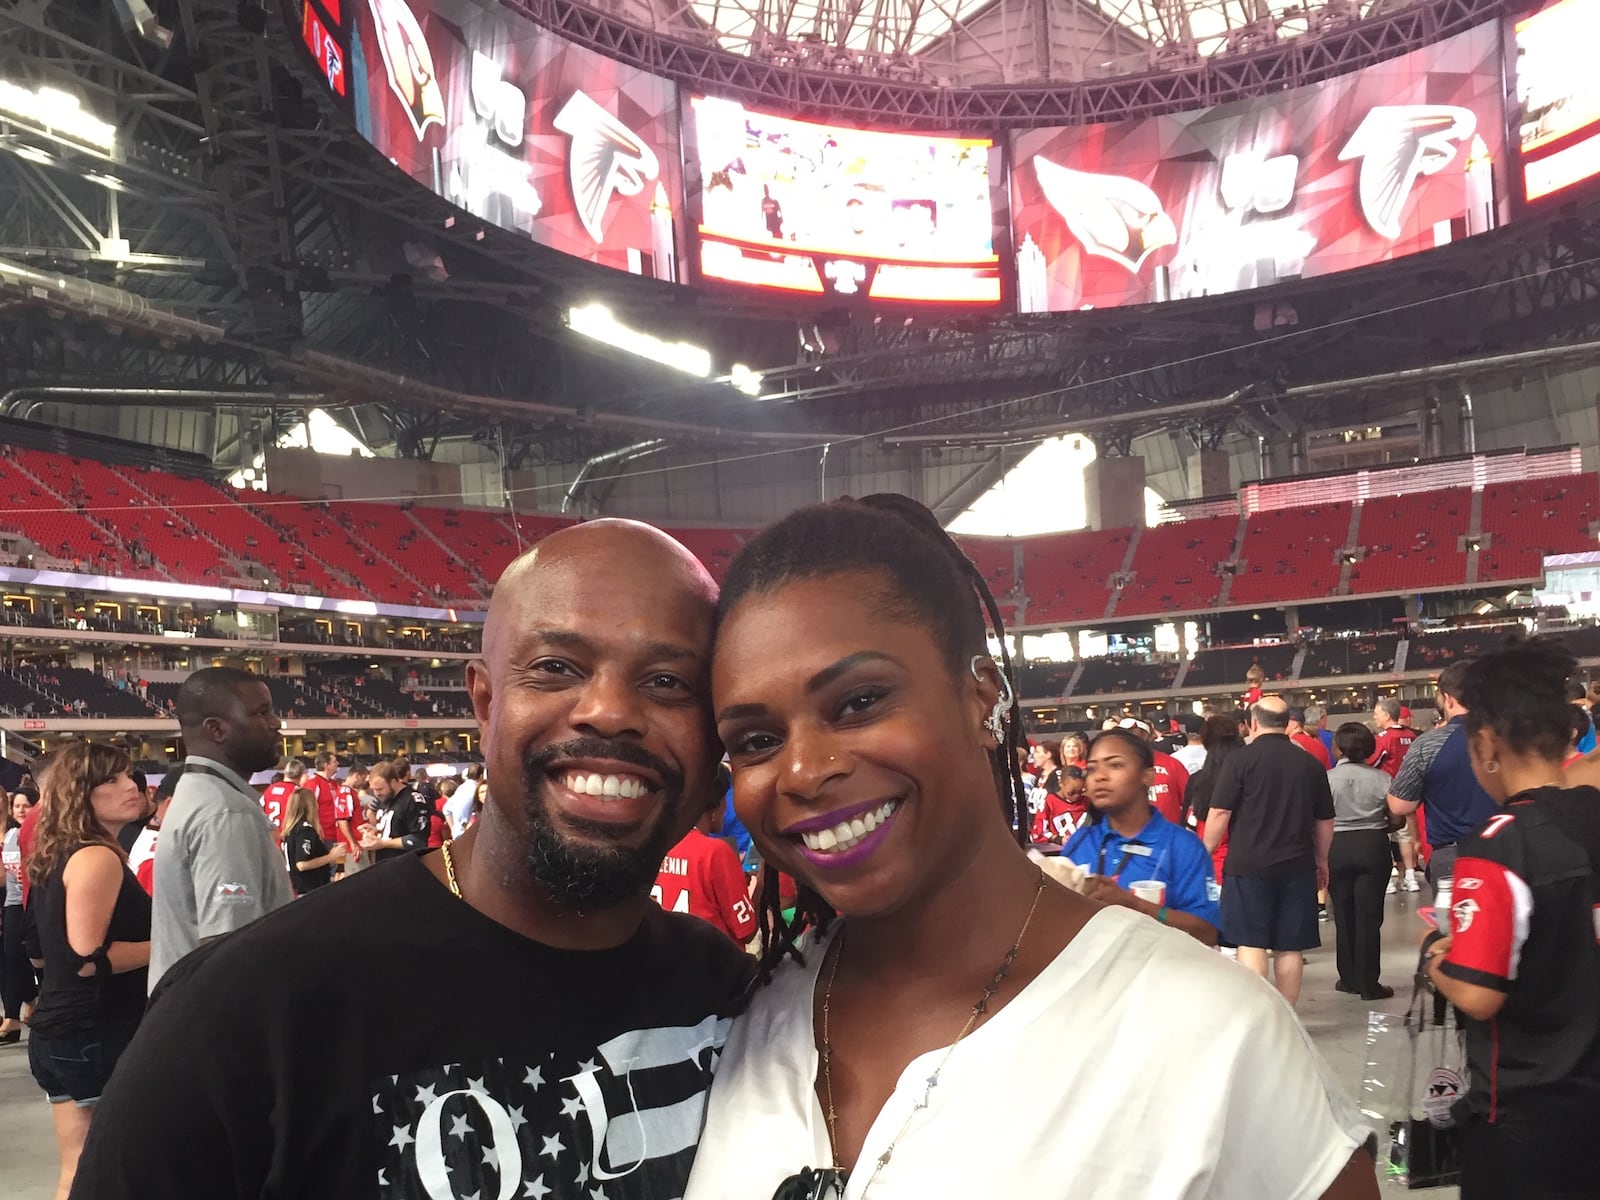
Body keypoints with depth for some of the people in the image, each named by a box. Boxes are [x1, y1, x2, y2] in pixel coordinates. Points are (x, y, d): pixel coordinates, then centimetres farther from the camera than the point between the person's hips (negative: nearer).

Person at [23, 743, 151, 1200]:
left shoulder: (57, 855, 12)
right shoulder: (98, 858, -17)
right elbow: (89, 958, -23)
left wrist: (156, 933, 18)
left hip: (59, 1031, 9)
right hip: (97, 1036, -9)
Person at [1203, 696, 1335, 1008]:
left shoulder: (1241, 760, -7)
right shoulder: (1311, 763, 6)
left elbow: (1219, 814, -10)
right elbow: (1325, 821, 13)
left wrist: (1205, 854, 1)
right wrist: (1322, 860, 25)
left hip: (1248, 864, -4)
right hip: (1297, 865, 4)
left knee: (1251, 943, 0)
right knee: (1290, 947, 9)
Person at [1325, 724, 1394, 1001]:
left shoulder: (1327, 778, -7)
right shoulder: (1381, 778, -5)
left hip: (1337, 848, 0)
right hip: (1373, 846, 0)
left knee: (1344, 915, 11)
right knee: (1369, 916, 4)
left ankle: (1350, 978, 19)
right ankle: (1369, 983, 6)